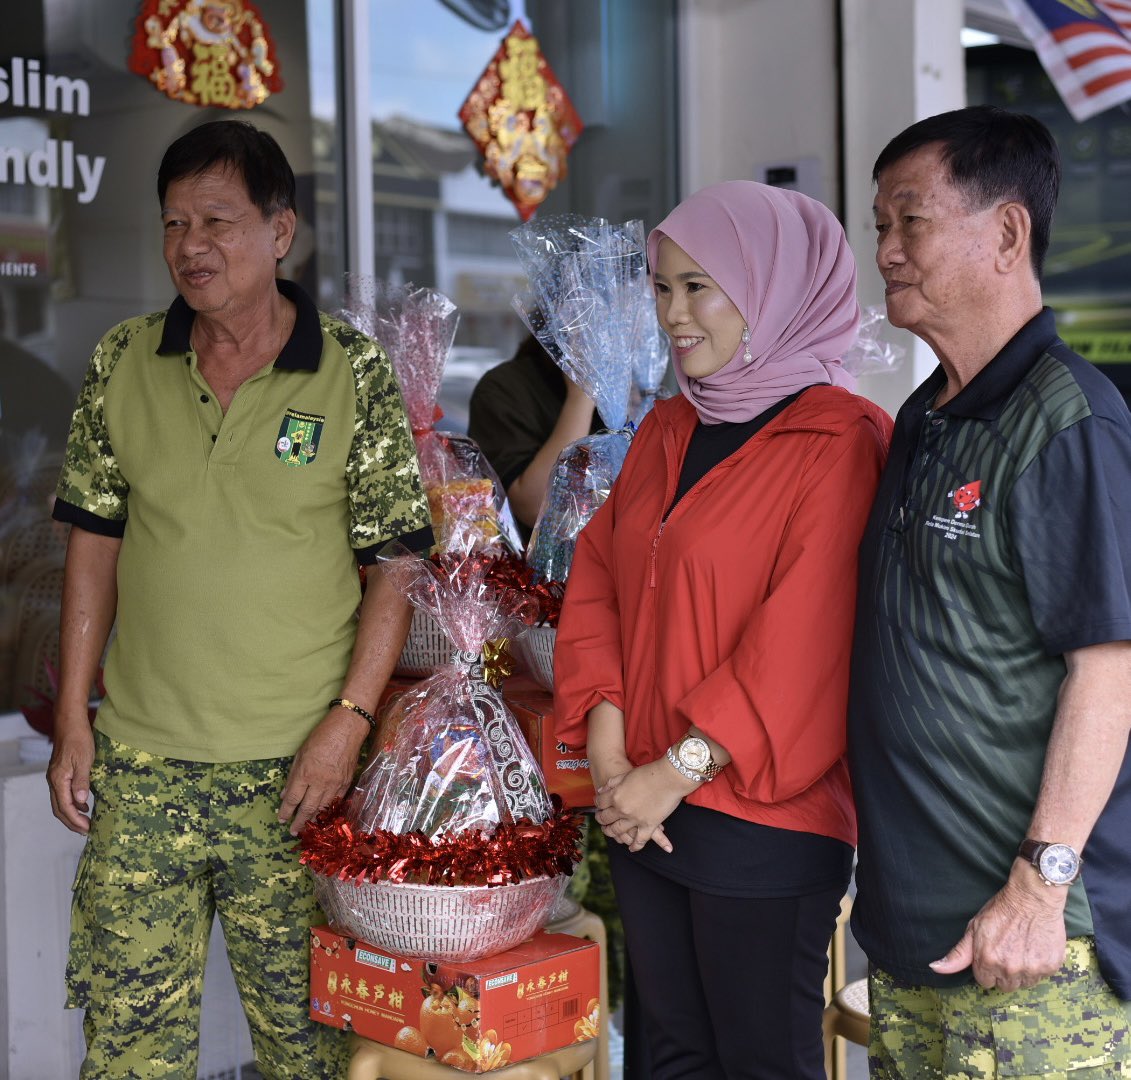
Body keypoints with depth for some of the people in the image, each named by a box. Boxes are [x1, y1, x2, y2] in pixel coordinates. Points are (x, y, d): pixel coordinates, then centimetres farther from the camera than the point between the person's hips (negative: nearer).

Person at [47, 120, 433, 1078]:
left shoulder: (356, 374, -4)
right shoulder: (124, 363, 4)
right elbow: (95, 546, 9)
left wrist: (347, 721, -12)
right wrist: (72, 722, 6)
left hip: (295, 768, -2)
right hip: (140, 763, 3)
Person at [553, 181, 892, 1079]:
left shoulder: (837, 443, -12)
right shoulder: (667, 432, 12)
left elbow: (803, 643, -18)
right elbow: (597, 579, 9)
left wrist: (680, 769, -16)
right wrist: (606, 738, -4)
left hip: (763, 818, -7)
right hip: (643, 807, 7)